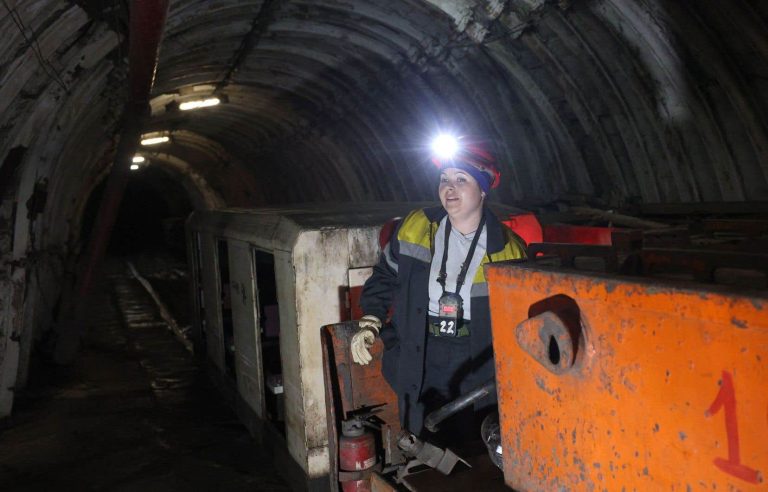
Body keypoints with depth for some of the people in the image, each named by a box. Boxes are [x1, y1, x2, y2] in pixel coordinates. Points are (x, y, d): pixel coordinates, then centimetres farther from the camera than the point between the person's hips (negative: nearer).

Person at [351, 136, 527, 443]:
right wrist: (369, 323, -2)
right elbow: (385, 277, 10)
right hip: (418, 363, 1)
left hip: (478, 367, -1)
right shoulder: (415, 228, -2)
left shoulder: (507, 249, -4)